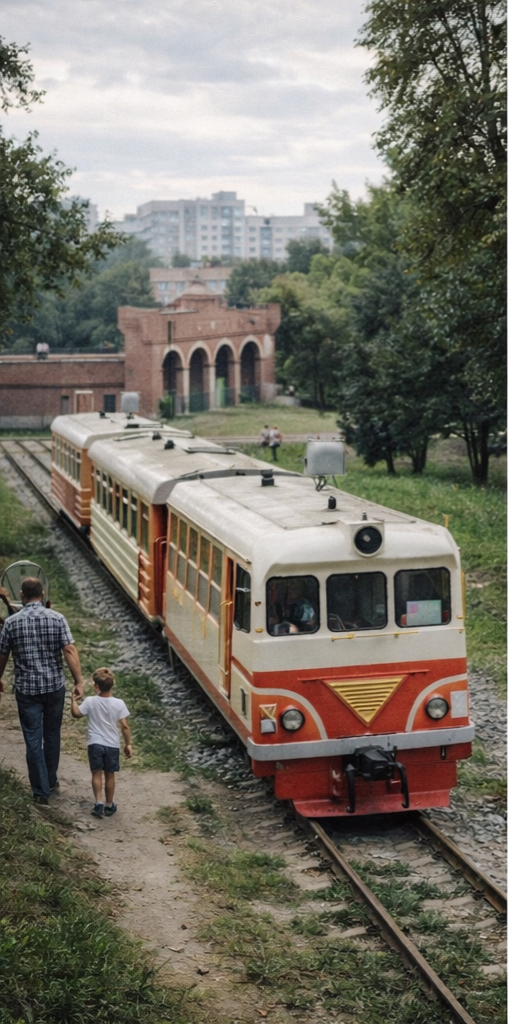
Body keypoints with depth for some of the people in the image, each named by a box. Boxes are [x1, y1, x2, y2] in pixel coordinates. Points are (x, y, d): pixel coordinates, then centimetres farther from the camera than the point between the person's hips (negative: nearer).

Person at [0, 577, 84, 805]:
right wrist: (79, 681, -10)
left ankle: (41, 791, 4)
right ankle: (51, 780, 32)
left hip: (26, 688, -1)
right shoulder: (57, 618, -6)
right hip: (54, 686, 2)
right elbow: (69, 651, -13)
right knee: (52, 735, 18)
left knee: (33, 739, 4)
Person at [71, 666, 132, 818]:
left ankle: (98, 803, -4)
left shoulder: (90, 702, -10)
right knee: (109, 775, 12)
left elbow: (76, 714, 5)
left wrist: (73, 700, 19)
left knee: (97, 774, 9)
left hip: (95, 743, -1)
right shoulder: (119, 704, -9)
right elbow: (125, 726, -7)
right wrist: (128, 744, 3)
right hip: (112, 745, 1)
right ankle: (109, 806, 21)